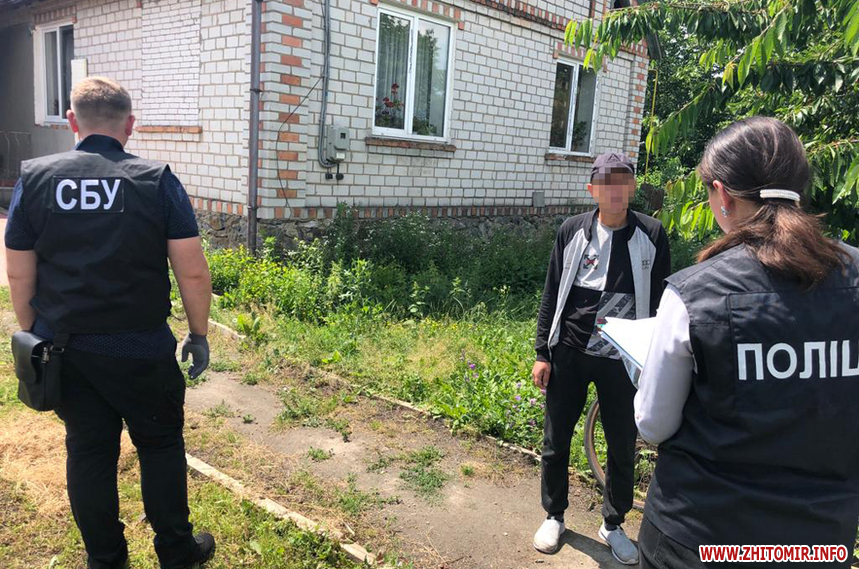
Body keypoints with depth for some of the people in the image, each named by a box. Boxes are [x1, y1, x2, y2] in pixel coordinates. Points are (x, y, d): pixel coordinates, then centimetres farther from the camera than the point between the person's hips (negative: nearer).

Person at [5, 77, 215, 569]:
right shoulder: (157, 181, -10)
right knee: (161, 444, 15)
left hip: (63, 349, 3)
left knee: (88, 450, 16)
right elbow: (193, 272, -11)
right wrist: (199, 334, 1)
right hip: (140, 351, -2)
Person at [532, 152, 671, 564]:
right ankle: (554, 515, 34)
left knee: (623, 448, 10)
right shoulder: (572, 231, 0)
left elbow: (661, 299, 3)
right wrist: (542, 353, 2)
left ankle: (613, 525, 33)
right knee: (555, 441, 11)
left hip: (624, 359, -1)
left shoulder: (651, 235, -2)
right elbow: (552, 295, 4)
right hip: (569, 354, 1)